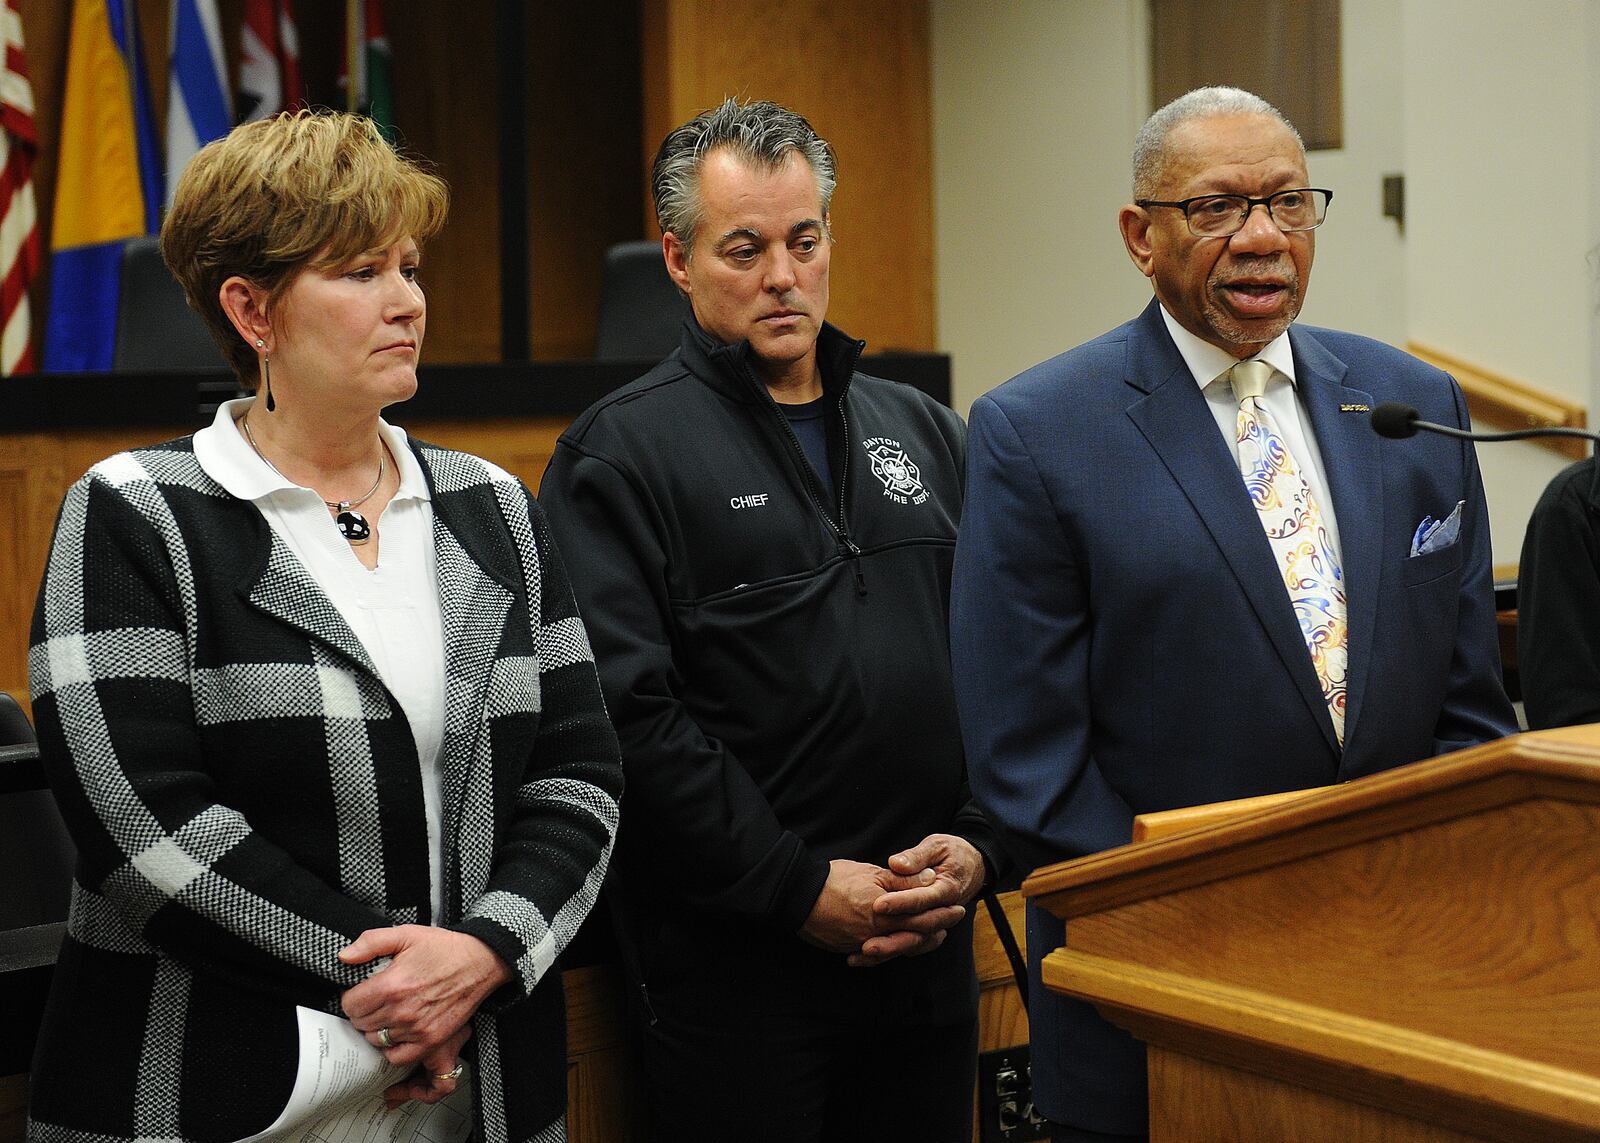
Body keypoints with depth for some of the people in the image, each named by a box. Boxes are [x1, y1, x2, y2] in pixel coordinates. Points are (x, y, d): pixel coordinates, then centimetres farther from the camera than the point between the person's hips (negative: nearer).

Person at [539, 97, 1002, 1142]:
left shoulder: (924, 432, 13)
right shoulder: (619, 453, -5)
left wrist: (977, 842, -2)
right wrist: (803, 890, -15)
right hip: (734, 966, -5)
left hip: (931, 952, 5)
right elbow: (628, 714, -14)